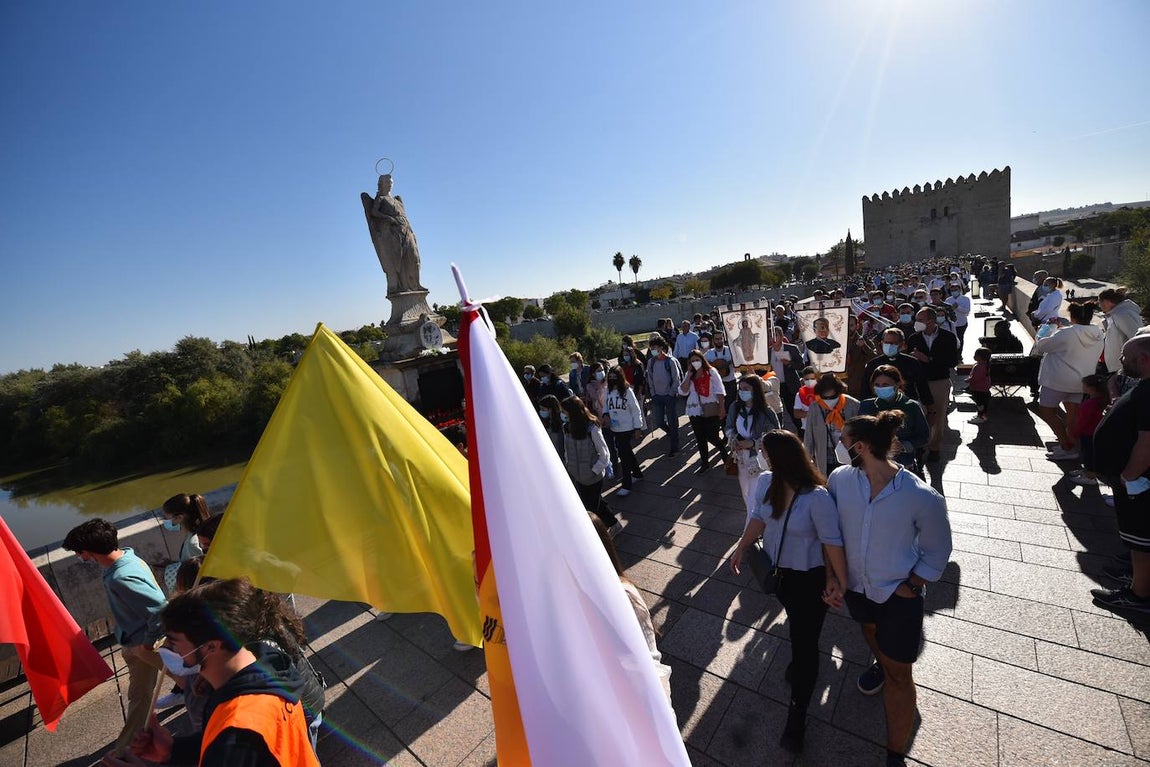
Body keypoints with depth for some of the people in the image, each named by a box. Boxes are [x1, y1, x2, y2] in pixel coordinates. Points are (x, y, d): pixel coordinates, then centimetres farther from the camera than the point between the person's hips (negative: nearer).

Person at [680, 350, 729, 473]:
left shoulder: (711, 372, -5)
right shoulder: (689, 375, 7)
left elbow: (720, 391, -7)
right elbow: (683, 391, -4)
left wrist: (722, 408, -13)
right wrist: (689, 375, -7)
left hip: (710, 411, -4)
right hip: (695, 411, 4)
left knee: (712, 437, -2)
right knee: (700, 438, 10)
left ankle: (725, 453, 28)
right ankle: (704, 463, 24)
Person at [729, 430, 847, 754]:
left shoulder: (817, 497, -31)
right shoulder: (765, 482, -13)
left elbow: (832, 542, -24)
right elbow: (758, 517, -3)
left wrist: (841, 582, -18)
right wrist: (742, 547, -10)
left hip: (809, 578, -6)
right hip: (777, 570, 6)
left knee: (805, 640, 6)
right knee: (796, 624, 30)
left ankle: (797, 710, 26)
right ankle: (801, 663, 59)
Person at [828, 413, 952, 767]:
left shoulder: (923, 498, -27)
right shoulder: (839, 480, -19)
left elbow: (936, 552, -9)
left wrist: (910, 587, -13)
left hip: (899, 595, -3)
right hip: (855, 585, 4)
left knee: (898, 674, 10)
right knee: (870, 630, 33)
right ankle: (880, 663, 67)